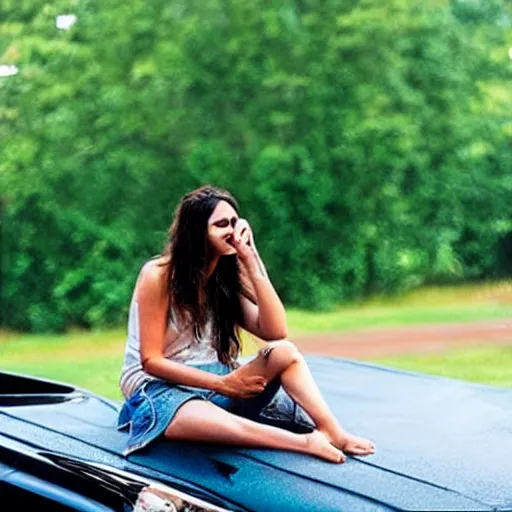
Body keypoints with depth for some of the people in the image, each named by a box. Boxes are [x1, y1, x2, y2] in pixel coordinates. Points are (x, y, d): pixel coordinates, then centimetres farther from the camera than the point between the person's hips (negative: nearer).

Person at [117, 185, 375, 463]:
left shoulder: (226, 276, 5)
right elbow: (151, 361, -13)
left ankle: (333, 432, -32)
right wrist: (222, 384, -17)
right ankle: (307, 442, -40)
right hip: (159, 389, -7)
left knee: (284, 352, -19)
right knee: (212, 421, -42)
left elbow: (275, 332, -7)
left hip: (213, 383, 7)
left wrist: (252, 262, -11)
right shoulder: (158, 276, -12)